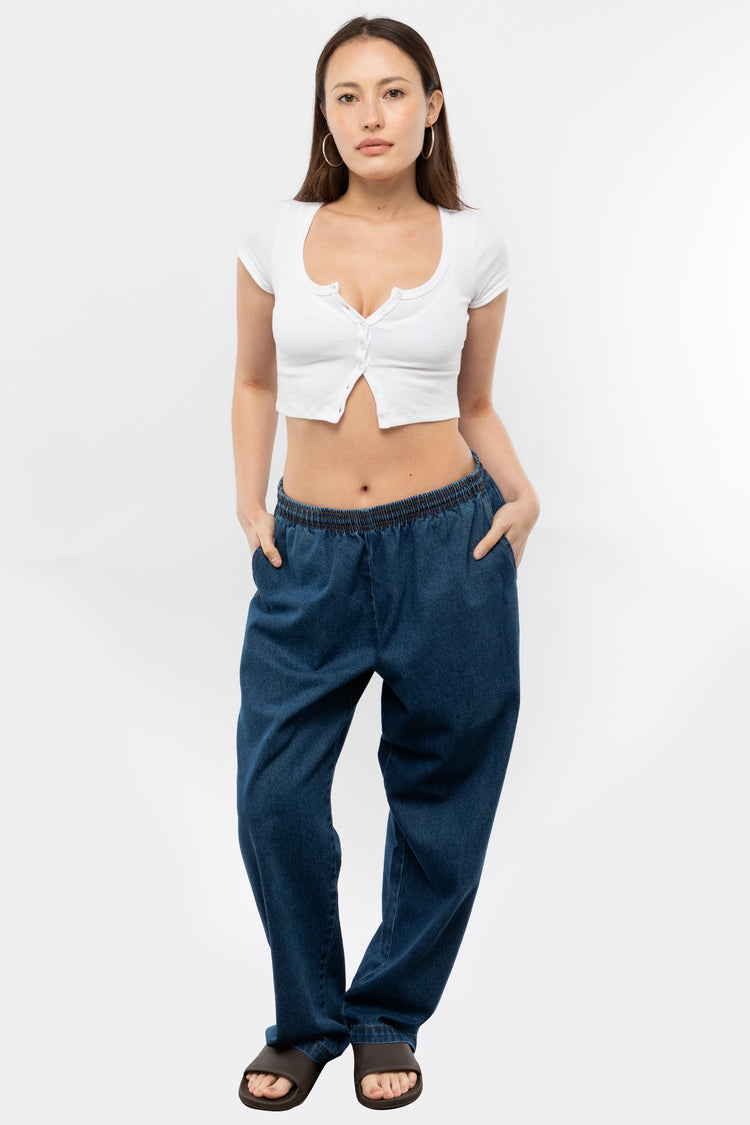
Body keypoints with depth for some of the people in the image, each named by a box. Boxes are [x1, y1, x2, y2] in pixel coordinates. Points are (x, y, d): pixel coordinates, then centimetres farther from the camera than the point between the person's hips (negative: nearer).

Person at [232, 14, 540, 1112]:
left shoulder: (472, 244, 1)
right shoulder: (277, 235, 2)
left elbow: (475, 403, 11)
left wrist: (519, 491, -6)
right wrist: (249, 503, 1)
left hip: (449, 543, 0)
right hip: (311, 551, 1)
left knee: (438, 795, 8)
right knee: (275, 796, -1)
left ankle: (390, 1019, 30)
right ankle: (308, 1021, 24)